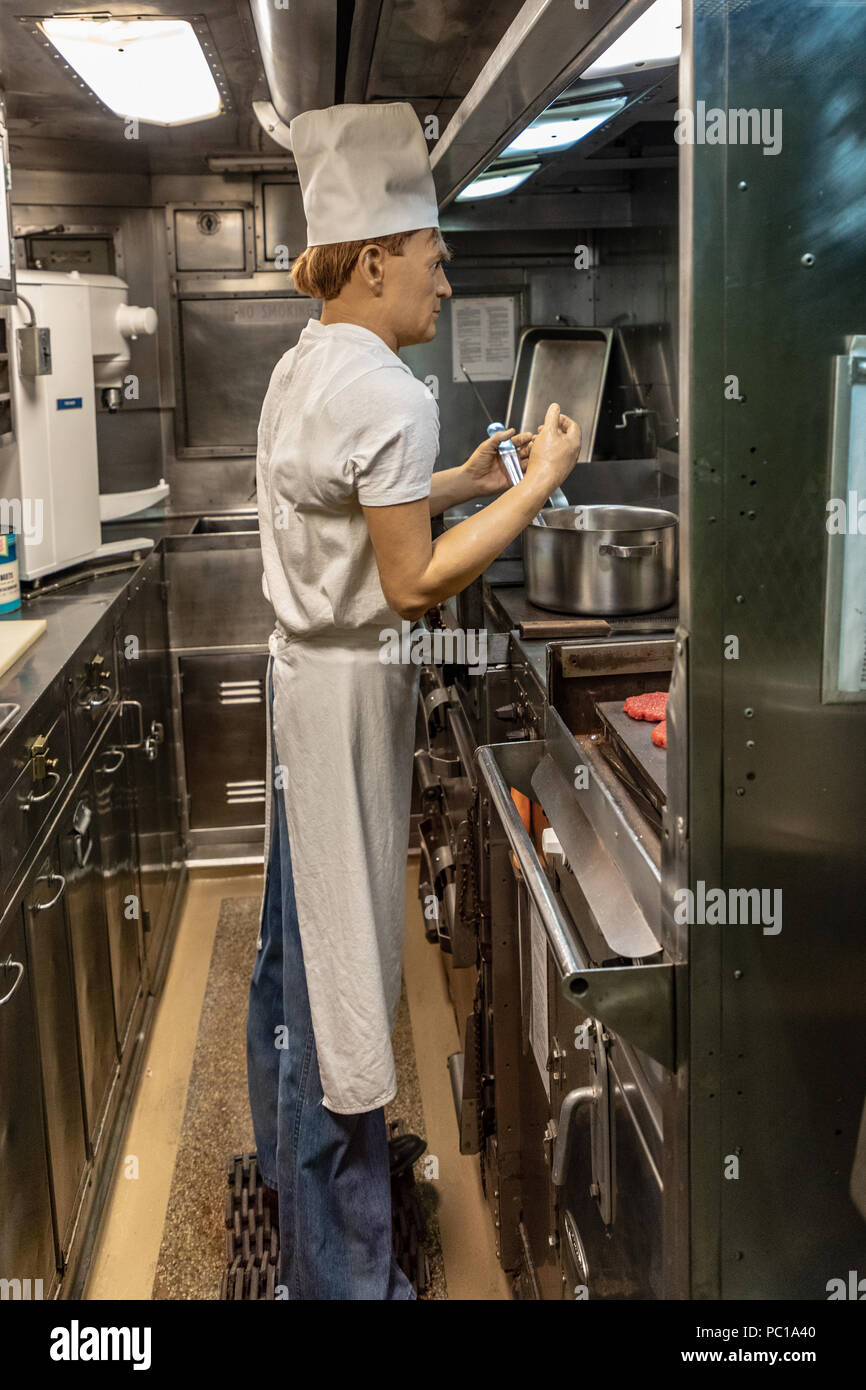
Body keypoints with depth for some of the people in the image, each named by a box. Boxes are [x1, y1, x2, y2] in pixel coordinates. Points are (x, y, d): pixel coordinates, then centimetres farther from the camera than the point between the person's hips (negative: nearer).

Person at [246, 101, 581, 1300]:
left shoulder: (306, 367, 10)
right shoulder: (388, 393, -21)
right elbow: (412, 584, -22)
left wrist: (463, 480, 16)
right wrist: (539, 486, -17)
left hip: (306, 668, 10)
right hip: (354, 691, -10)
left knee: (302, 928, 22)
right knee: (341, 959, 0)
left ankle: (293, 1150, 45)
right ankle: (340, 1267, 17)